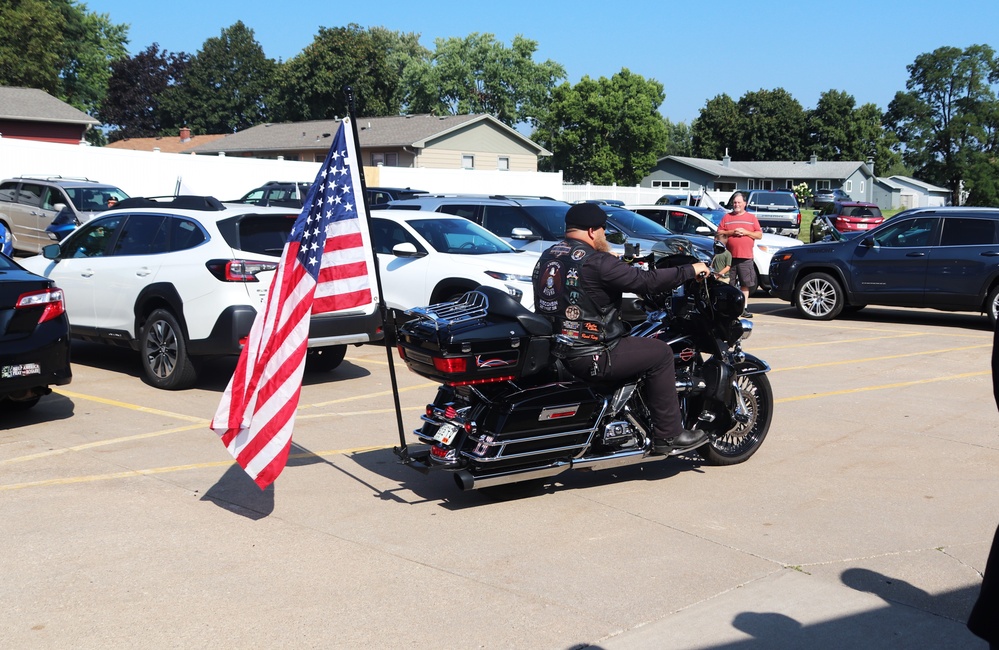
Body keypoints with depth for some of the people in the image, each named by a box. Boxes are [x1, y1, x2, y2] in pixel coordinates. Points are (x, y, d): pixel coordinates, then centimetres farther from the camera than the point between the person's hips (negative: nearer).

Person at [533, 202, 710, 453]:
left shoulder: (547, 257, 10)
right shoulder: (596, 262, -16)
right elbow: (647, 281, -15)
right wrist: (690, 270, -3)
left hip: (553, 352, 9)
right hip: (588, 357, -9)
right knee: (660, 353, 1)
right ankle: (668, 435, 4)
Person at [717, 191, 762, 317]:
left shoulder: (751, 217, 12)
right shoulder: (727, 217, 13)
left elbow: (759, 235, 7)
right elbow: (719, 233, 6)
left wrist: (746, 232, -8)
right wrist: (731, 232, -9)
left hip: (746, 257, 0)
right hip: (730, 256, 0)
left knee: (746, 284, -1)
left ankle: (744, 308, 3)